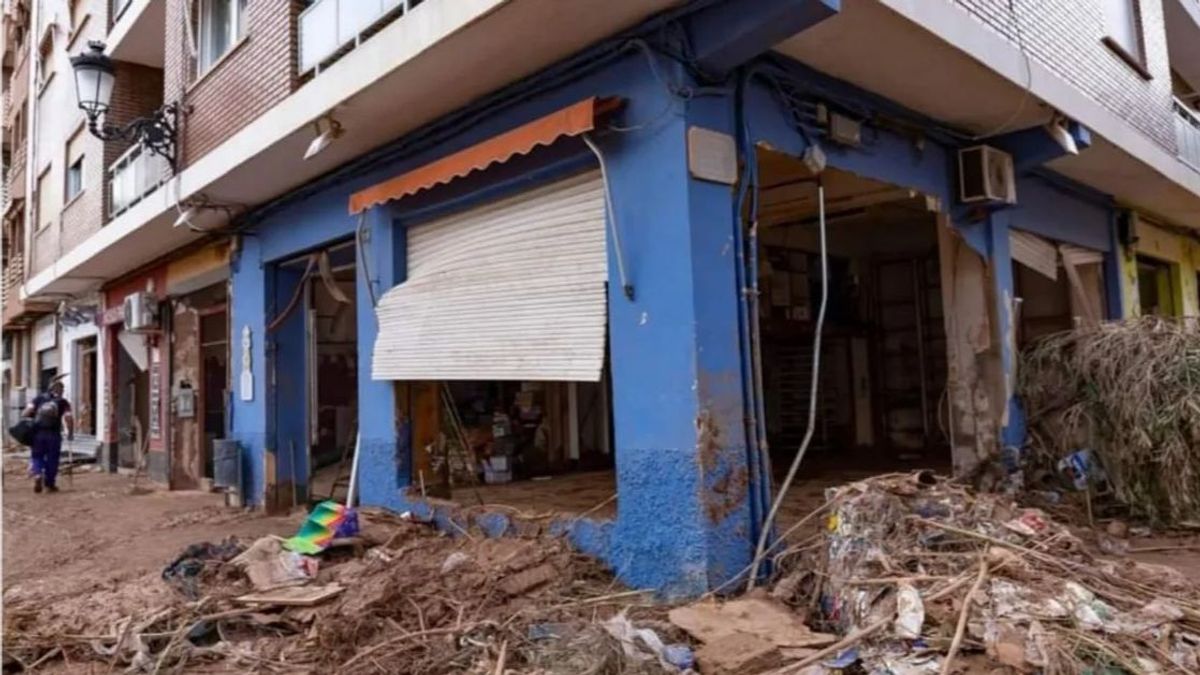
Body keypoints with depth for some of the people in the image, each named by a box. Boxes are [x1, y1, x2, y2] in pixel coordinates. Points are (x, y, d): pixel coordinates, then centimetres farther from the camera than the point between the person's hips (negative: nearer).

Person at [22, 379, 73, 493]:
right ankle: (49, 484, 14)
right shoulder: (62, 402, 4)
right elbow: (68, 418, -8)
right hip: (53, 434, -1)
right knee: (52, 459, 10)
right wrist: (70, 433, 1)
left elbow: (28, 410, -3)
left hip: (37, 433, 2)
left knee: (37, 456, 15)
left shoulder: (39, 398, 11)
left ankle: (37, 474, -10)